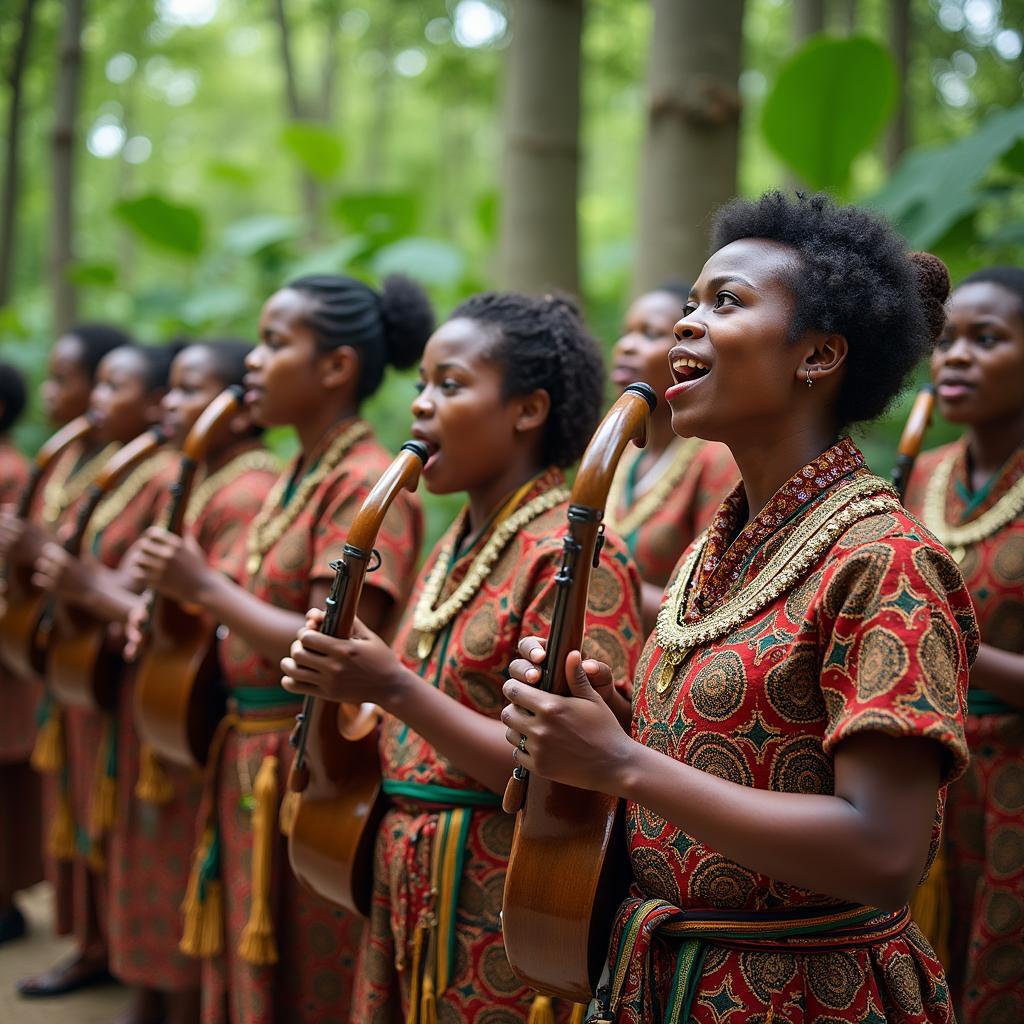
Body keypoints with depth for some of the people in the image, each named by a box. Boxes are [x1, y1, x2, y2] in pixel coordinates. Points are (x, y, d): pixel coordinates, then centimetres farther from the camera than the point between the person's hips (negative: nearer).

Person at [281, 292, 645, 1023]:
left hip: (504, 907, -8)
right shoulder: (458, 546, 10)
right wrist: (342, 690, 0)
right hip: (407, 888, 8)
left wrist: (394, 689, -25)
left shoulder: (575, 556, -16)